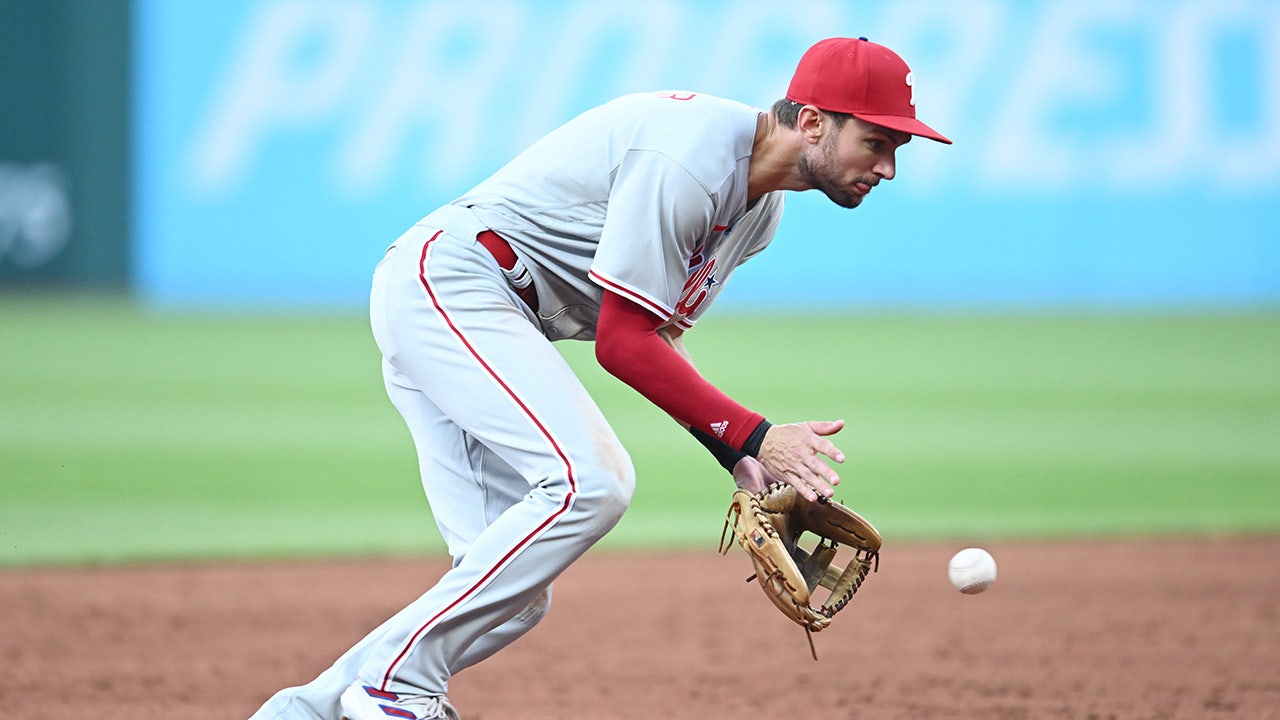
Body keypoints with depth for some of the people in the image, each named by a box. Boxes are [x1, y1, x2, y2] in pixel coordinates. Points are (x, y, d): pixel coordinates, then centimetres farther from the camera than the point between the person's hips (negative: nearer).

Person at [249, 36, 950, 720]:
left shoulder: (760, 205, 9)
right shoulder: (691, 160, -23)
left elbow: (659, 339, 15)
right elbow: (623, 342, -23)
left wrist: (741, 460, 2)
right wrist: (754, 436, -23)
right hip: (443, 282, -10)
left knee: (513, 596, 0)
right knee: (589, 480, -26)